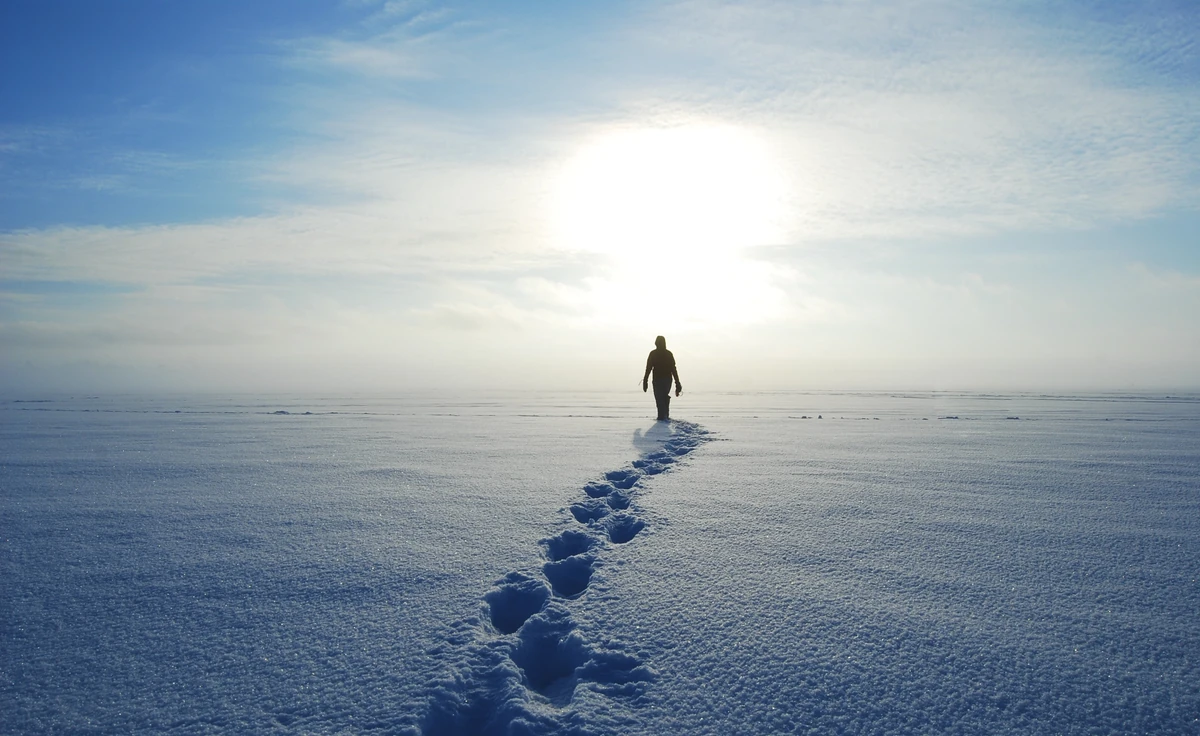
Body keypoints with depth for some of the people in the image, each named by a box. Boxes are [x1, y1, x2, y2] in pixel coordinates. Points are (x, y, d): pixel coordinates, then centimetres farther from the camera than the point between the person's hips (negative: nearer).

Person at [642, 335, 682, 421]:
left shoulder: (653, 354, -4)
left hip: (657, 379, -4)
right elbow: (673, 369, 3)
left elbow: (648, 368, -8)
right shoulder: (669, 354, 4)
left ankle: (662, 417, -7)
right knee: (665, 397, 19)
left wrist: (645, 381, -4)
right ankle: (666, 415, 19)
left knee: (659, 398, 0)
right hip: (668, 379, 4)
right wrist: (677, 383, 5)